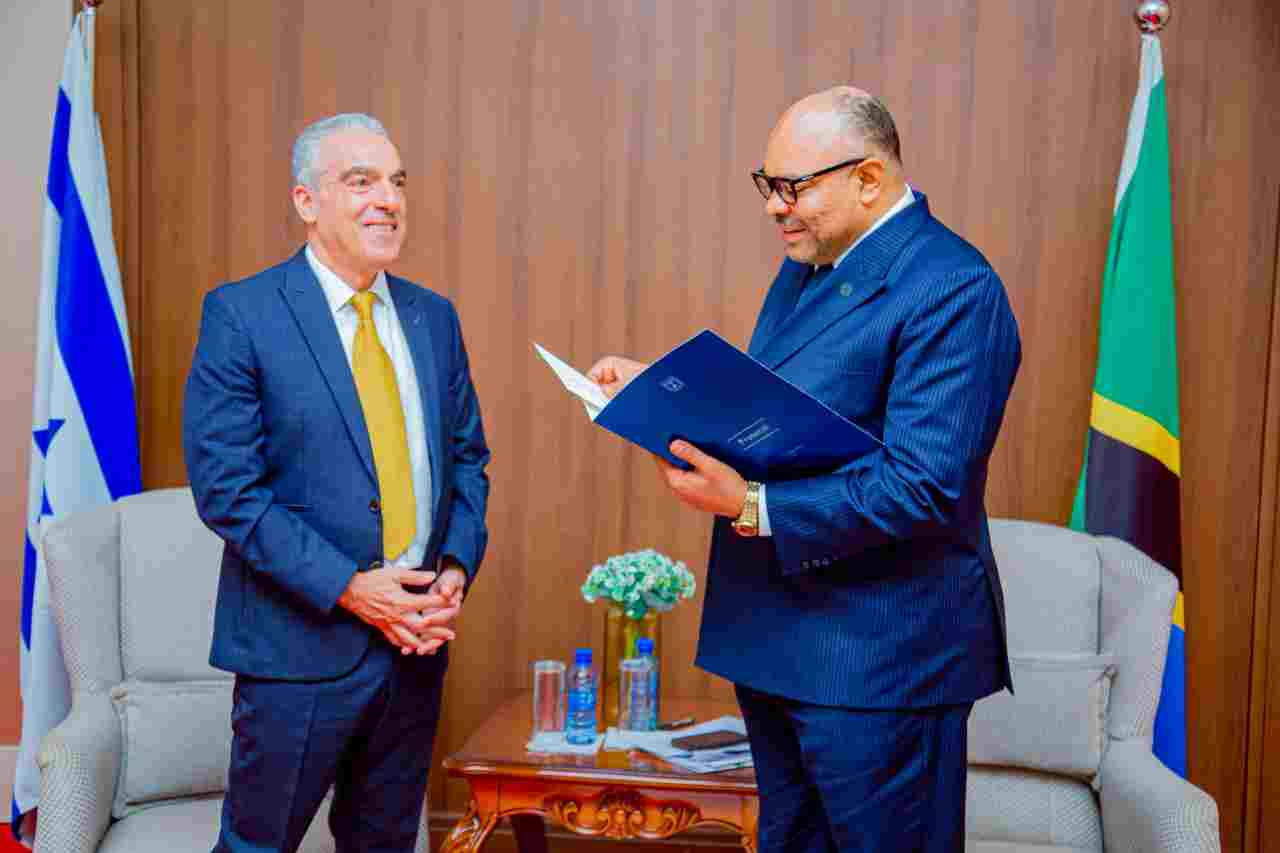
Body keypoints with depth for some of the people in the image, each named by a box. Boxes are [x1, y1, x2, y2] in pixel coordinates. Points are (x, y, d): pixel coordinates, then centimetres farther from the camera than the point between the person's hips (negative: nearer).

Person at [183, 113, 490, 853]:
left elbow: (467, 456, 12)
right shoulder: (241, 314, -10)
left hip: (418, 634, 5)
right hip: (302, 640, -5)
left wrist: (457, 569, -4)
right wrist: (349, 588, -17)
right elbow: (225, 486, -14)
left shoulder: (434, 316, 8)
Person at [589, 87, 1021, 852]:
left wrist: (752, 508, -28)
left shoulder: (953, 291, -19)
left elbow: (923, 487, -26)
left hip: (878, 655, -9)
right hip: (775, 640, 9)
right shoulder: (807, 266, 10)